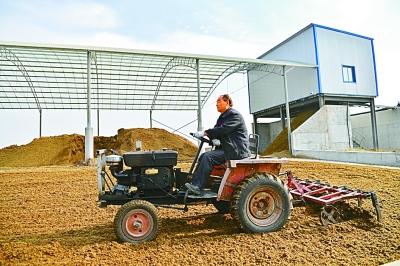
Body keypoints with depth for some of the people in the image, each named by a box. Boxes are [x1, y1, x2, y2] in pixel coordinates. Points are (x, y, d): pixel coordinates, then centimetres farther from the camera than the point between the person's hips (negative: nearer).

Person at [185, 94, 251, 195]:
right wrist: (214, 139, -11)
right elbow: (216, 130, 13)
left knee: (209, 156, -23)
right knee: (203, 156, -1)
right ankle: (194, 183, -2)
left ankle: (198, 187, -20)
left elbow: (222, 129, -23)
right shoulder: (222, 117, 18)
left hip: (236, 150, -10)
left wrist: (204, 133, -23)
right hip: (226, 148, 10)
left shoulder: (234, 114, -12)